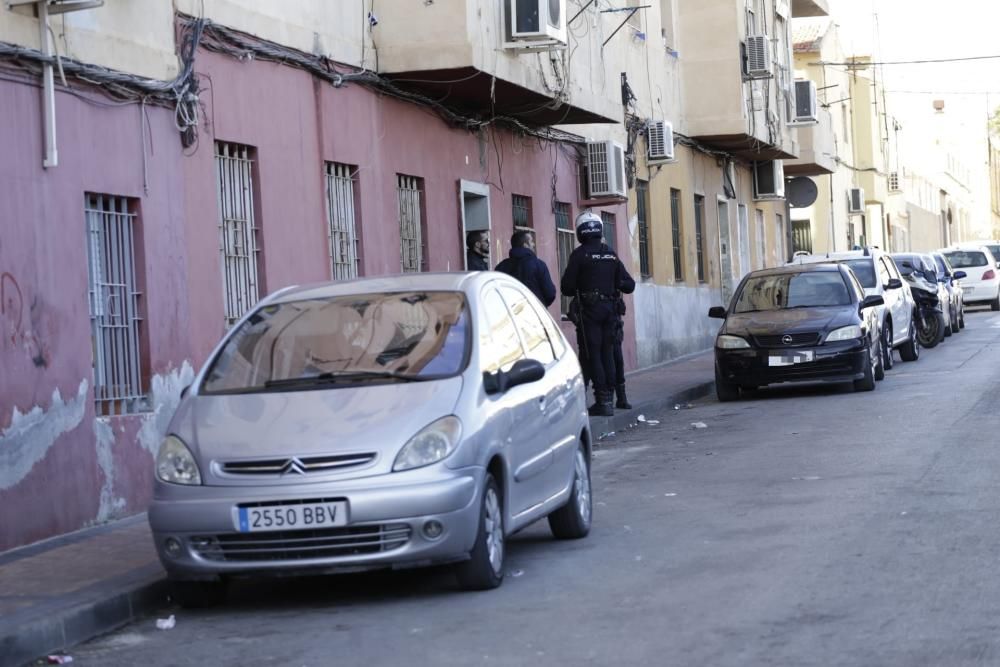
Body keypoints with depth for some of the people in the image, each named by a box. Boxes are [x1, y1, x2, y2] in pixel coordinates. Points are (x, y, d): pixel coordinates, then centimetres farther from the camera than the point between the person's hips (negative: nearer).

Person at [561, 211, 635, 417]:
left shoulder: (580, 254, -8)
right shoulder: (611, 254, 8)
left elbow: (566, 287, -8)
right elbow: (629, 285, 8)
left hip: (589, 309, -5)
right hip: (610, 309, 5)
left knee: (593, 355, -3)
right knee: (607, 353, 11)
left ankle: (603, 400, -8)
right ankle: (609, 398, 11)